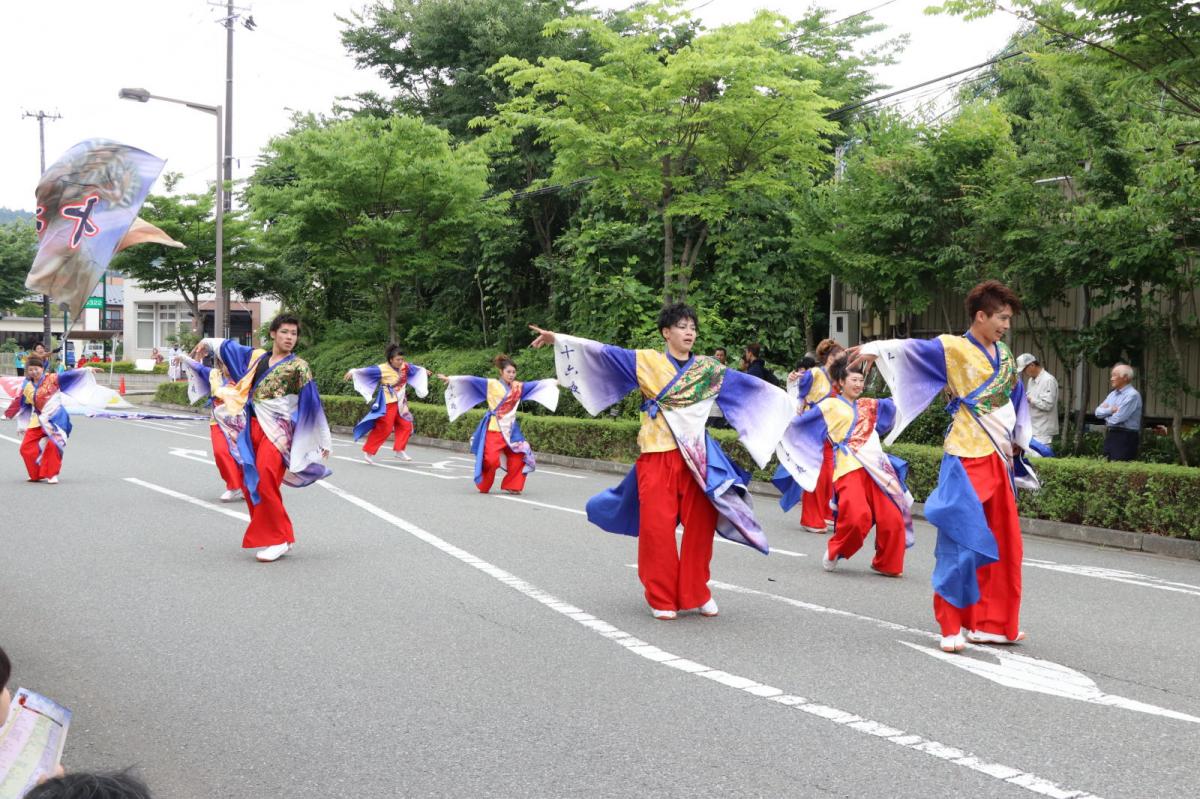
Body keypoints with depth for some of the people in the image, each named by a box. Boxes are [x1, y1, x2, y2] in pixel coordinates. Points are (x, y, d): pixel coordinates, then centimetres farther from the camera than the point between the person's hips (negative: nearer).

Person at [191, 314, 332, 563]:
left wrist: (324, 440, -5)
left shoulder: (298, 367, -4)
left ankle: (279, 539, -4)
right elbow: (231, 347, 31)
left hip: (278, 431, -6)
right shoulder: (258, 357, 11)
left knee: (264, 483, -15)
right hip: (252, 428, 6)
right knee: (249, 482, 7)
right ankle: (265, 533, 20)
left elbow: (313, 405, -5)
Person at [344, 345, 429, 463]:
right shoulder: (383, 369, -18)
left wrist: (423, 371, 40)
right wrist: (353, 372, -35)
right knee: (383, 428, -8)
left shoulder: (405, 367, 1)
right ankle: (368, 452, 1)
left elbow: (415, 368, 21)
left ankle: (399, 450, 20)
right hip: (387, 404, -7)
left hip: (400, 403, 7)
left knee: (406, 426, 6)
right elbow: (368, 370, -23)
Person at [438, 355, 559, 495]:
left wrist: (554, 382, 19)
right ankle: (483, 487, 12)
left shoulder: (519, 387, 10)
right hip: (493, 429, -5)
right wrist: (451, 379, -17)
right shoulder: (491, 384, -3)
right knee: (490, 460, -12)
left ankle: (511, 486, 14)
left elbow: (536, 385, 16)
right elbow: (472, 381, -10)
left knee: (519, 458, -3)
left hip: (510, 430, 5)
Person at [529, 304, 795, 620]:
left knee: (701, 524, -1)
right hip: (657, 455, -2)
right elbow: (604, 353, -4)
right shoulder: (646, 361, 2)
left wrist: (787, 400, 7)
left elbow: (748, 385, 10)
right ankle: (662, 598, 10)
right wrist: (558, 339, -11)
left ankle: (696, 592, 16)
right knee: (657, 526, -4)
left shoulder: (708, 369, 9)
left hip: (696, 456, 2)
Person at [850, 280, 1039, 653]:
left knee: (1003, 544, 10)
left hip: (999, 459, 8)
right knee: (961, 541, -9)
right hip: (967, 459, -7)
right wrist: (877, 349, -41)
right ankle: (952, 627, -1)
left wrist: (1018, 441, 23)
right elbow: (915, 348, -24)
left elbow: (1016, 397, 25)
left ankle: (992, 622, 21)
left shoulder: (1004, 356, 14)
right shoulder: (953, 348, -7)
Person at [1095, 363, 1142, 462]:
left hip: (1125, 438, -9)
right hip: (1110, 435, 9)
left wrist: (1106, 417, 2)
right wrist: (1110, 410, -9)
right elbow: (1098, 412, 9)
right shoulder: (1113, 394, 16)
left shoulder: (1132, 395, -12)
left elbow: (1119, 418, -19)